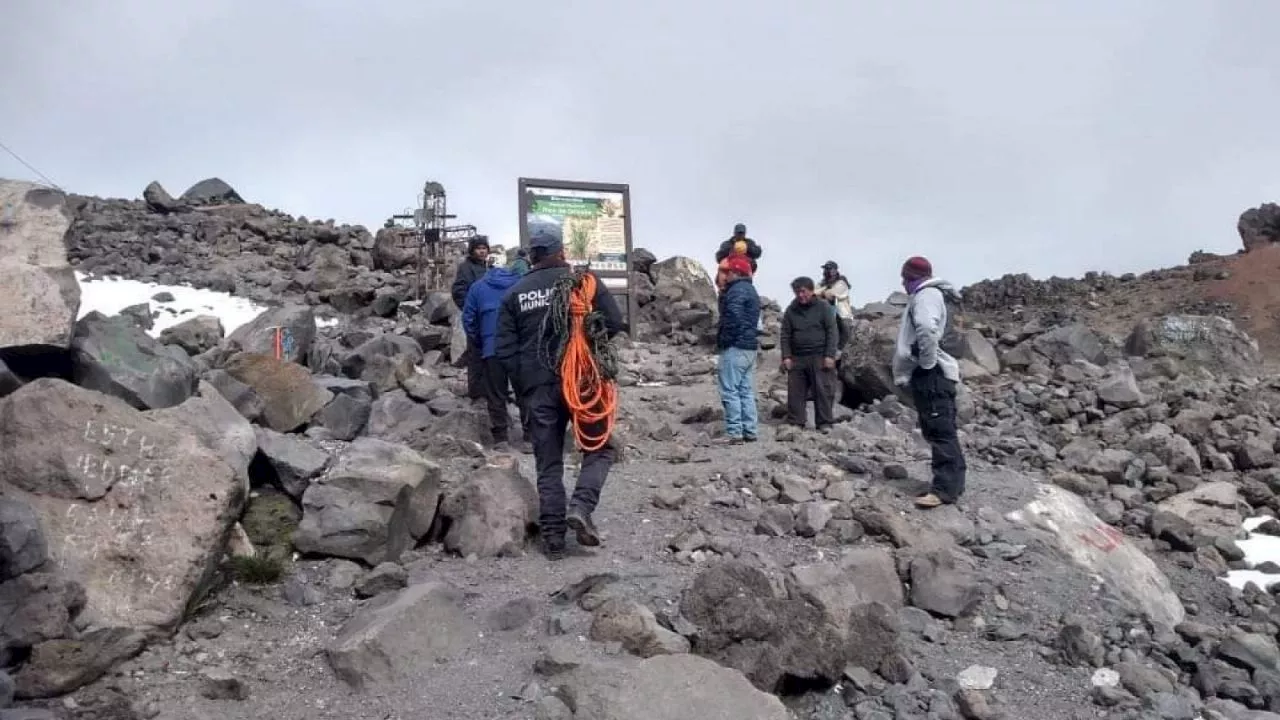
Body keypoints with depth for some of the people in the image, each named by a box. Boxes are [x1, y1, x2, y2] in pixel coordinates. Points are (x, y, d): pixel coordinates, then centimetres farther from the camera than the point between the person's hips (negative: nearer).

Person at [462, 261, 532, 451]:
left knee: (496, 395, 7)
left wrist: (479, 343, 21)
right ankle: (529, 437, 7)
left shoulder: (478, 286, 12)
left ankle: (500, 438, 7)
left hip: (492, 349, 0)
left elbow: (468, 319, 11)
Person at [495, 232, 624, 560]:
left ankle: (552, 536, 9)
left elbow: (505, 349, 4)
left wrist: (525, 382, 12)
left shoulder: (514, 293, 8)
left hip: (538, 387, 3)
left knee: (548, 462, 10)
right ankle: (581, 507, -11)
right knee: (599, 448, 11)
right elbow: (614, 323, -3)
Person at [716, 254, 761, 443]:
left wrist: (725, 340, -16)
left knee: (730, 392, -7)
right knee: (746, 392, 12)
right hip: (750, 347, 10)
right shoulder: (751, 290, 20)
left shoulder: (737, 290, -14)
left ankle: (734, 433, -8)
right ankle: (751, 431, 13)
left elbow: (733, 318, -25)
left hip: (735, 348, -10)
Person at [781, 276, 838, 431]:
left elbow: (832, 332, -1)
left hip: (820, 357, -3)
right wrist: (786, 356, 0)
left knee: (823, 391, -3)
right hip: (797, 358, 3)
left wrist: (829, 355, -9)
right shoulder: (791, 310, 11)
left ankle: (824, 423, 4)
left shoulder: (823, 307, 2)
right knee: (795, 392, 2)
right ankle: (796, 423, 10)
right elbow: (785, 335, 10)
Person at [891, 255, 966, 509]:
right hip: (926, 374, 10)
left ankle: (946, 488, -12)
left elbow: (927, 329, -30)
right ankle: (950, 483, 17)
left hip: (931, 374, -10)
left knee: (940, 430, -11)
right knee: (938, 430, 12)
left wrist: (928, 362, -20)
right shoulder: (924, 296, 23)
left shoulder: (926, 295, -10)